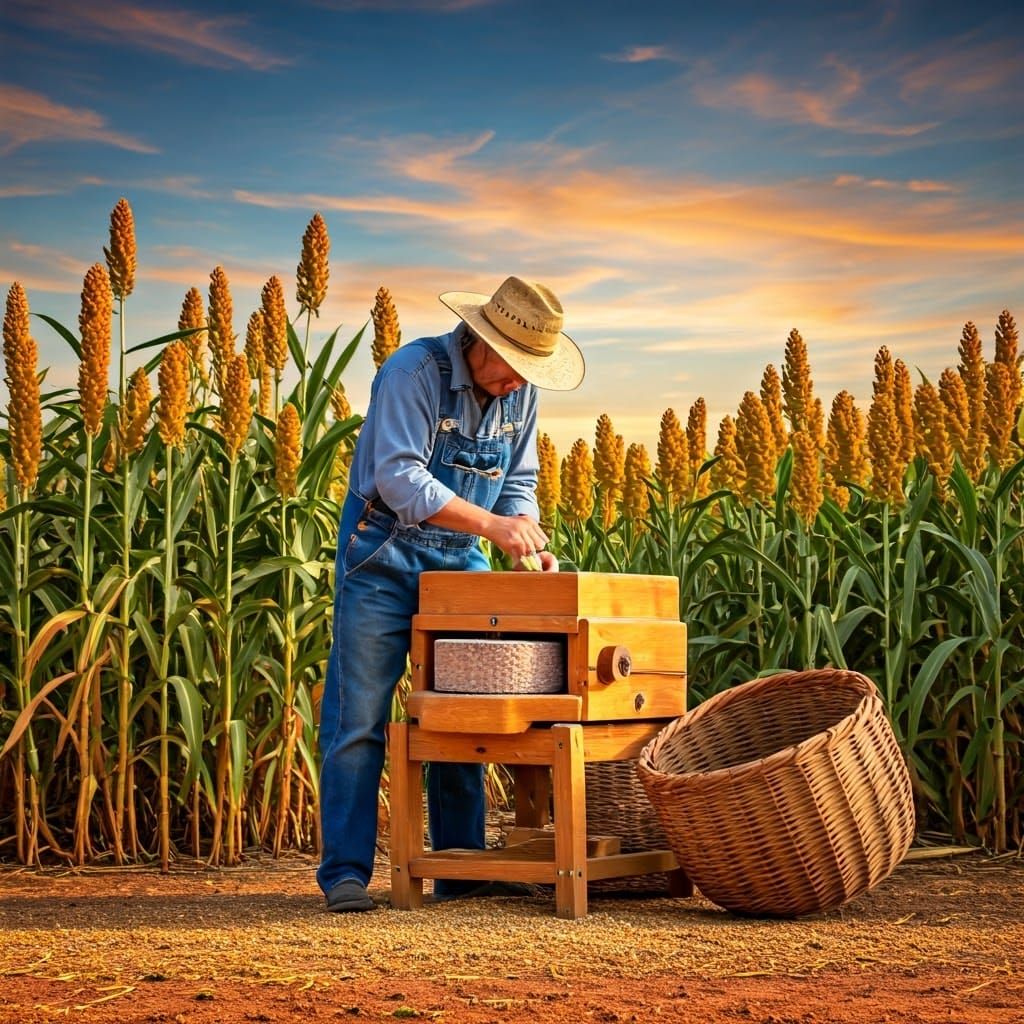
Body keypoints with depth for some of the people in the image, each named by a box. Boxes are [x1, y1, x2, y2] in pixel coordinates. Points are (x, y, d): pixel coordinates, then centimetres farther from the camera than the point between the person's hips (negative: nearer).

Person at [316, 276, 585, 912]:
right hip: (384, 560, -6)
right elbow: (400, 479, -27)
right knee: (359, 720, -6)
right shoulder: (414, 372, -19)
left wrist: (530, 543, -11)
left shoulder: (521, 393, 2)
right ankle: (346, 872, -1)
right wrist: (493, 525, -31)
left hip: (461, 564, 6)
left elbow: (520, 484, 9)